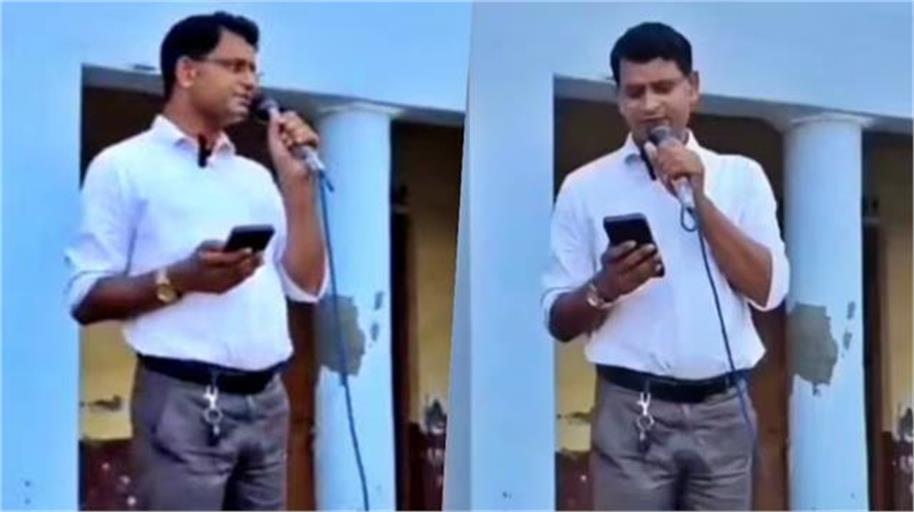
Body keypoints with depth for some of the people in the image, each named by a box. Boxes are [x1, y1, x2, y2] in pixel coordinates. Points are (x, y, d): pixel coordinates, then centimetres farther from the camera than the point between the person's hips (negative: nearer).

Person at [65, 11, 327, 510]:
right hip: (184, 402, -6)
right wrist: (178, 279, -19)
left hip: (266, 400, 6)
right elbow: (85, 297, -4)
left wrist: (297, 179, 5)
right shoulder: (124, 166, 2)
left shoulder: (256, 177, 20)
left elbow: (306, 285, 12)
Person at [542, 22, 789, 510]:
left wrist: (699, 198, -11)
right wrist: (603, 289, -19)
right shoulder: (585, 187, 4)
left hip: (722, 410, 2)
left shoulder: (741, 176, 8)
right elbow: (557, 319, 3)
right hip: (631, 412, -1)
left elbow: (769, 289, -3)